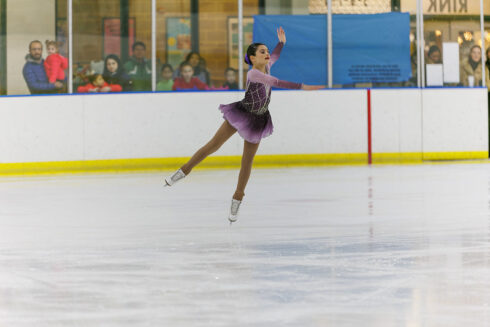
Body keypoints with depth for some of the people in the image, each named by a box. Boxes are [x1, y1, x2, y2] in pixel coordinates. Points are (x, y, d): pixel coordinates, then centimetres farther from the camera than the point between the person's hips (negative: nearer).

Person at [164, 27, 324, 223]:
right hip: (241, 113, -5)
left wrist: (281, 42, 5)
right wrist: (302, 86, -46)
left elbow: (274, 56, 20)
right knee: (213, 145, -2)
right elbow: (276, 83, -41)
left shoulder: (266, 67, -6)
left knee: (247, 161, 7)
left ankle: (237, 199, 16)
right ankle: (184, 170, 13)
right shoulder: (254, 74, -28)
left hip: (257, 120, 5)